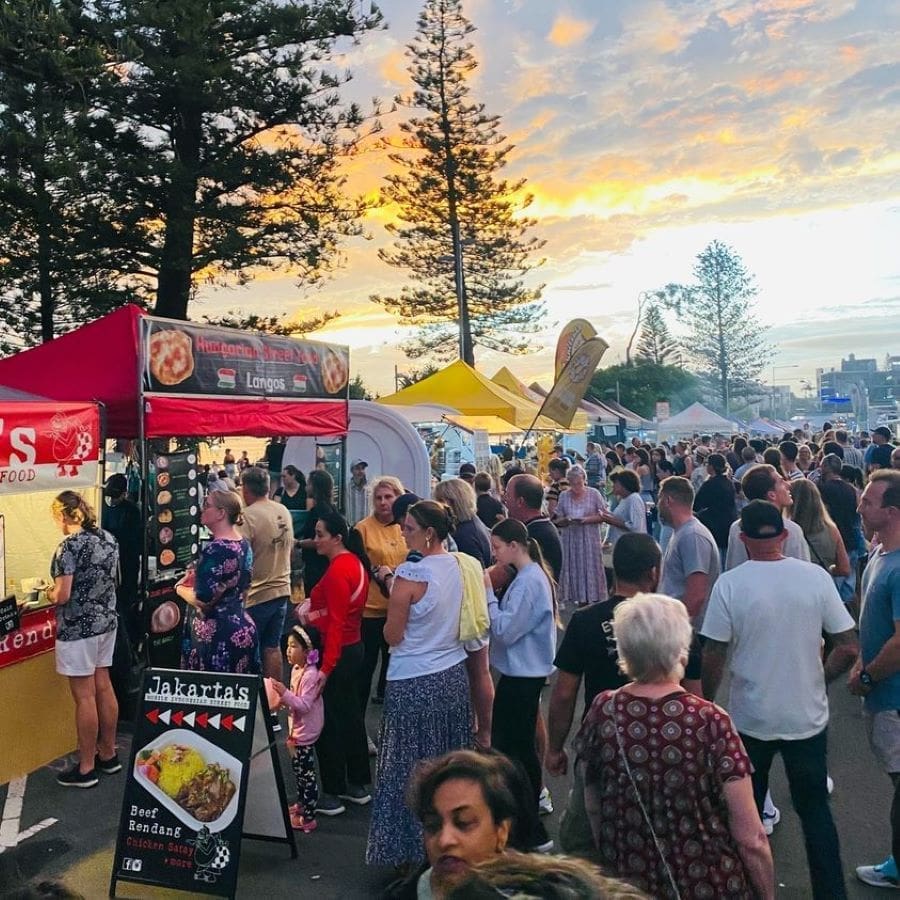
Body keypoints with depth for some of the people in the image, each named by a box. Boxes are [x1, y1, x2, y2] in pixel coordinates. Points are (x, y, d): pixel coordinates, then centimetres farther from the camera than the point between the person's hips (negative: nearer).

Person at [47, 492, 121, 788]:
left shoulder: (70, 545, -18)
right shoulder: (108, 538, 5)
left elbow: (62, 596, -21)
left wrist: (50, 594, 2)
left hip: (78, 627, -8)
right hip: (106, 621, 8)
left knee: (84, 697, 1)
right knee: (103, 687, 16)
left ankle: (86, 769, 12)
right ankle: (108, 755, 27)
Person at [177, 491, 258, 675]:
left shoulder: (216, 549, -18)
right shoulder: (244, 544, 8)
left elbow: (202, 600, -19)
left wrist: (180, 588, -1)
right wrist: (198, 579, 13)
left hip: (217, 636, -9)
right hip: (242, 629, 9)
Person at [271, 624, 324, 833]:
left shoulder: (310, 675, -24)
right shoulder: (296, 669, 4)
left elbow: (305, 705, -29)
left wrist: (284, 693, -36)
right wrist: (283, 698, 7)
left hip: (306, 732, -10)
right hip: (297, 729, 10)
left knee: (306, 773, -1)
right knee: (298, 769, 23)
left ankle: (309, 818, 8)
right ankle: (301, 804, 40)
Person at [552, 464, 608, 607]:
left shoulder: (594, 493, 0)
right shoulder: (564, 496, 6)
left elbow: (603, 515, -1)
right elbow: (557, 520, 8)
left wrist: (586, 519, -15)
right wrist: (565, 520, -14)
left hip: (590, 540, -2)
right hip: (570, 540, 2)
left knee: (591, 569, -1)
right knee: (575, 570, 3)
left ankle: (595, 599, 4)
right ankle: (582, 602, 11)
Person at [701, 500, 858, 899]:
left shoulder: (729, 584, -15)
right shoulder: (816, 577, -10)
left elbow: (713, 656, -12)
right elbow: (848, 648, -6)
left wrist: (705, 703, 3)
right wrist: (816, 680, 11)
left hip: (750, 719, -1)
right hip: (808, 716, 1)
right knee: (815, 809, 19)